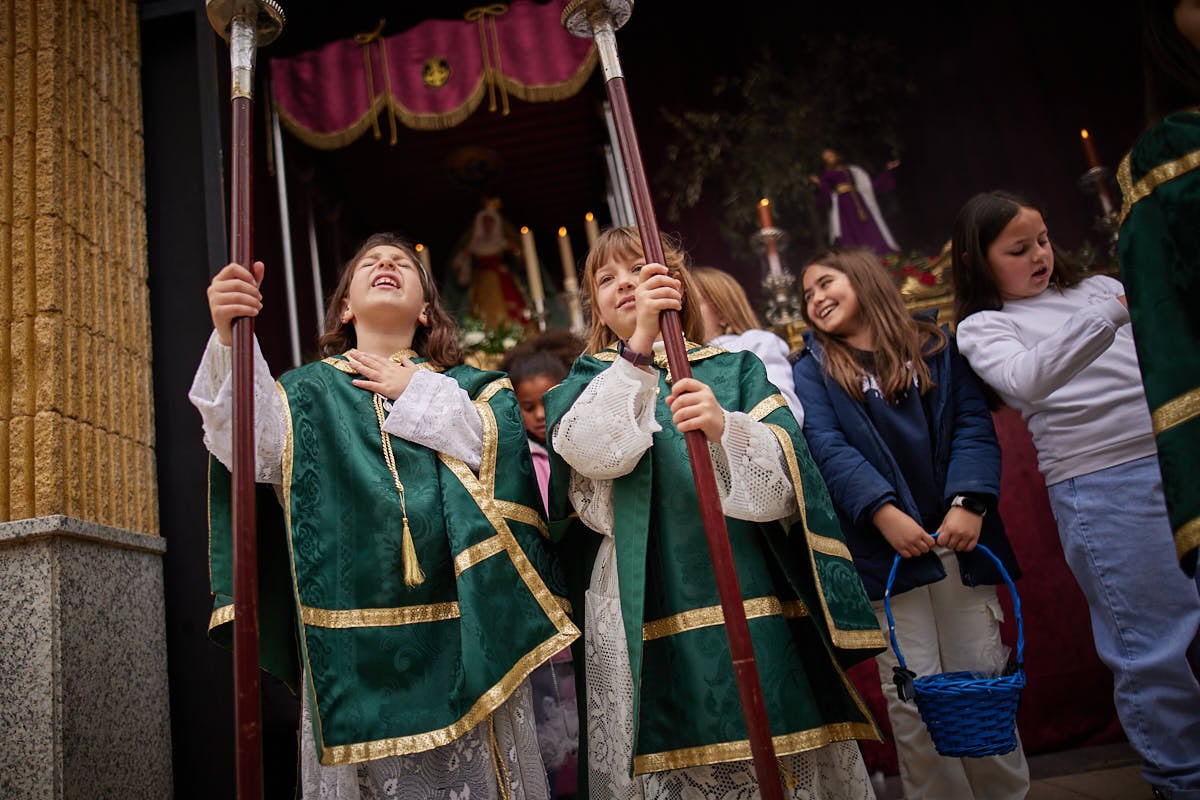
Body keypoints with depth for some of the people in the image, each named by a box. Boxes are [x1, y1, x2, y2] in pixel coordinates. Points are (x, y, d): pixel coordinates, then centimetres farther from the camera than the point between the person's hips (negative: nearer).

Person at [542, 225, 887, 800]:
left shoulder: (734, 370, 13)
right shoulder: (592, 380, 14)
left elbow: (785, 482, -1)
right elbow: (593, 454, -10)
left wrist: (725, 428, -21)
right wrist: (640, 344, -18)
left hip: (756, 610, 1)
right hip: (650, 623, 0)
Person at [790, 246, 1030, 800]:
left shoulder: (935, 345, 11)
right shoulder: (813, 371, 7)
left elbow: (973, 422, 2)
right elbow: (828, 447, -7)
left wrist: (969, 502, -14)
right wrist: (882, 511, -21)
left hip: (958, 539, 2)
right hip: (883, 547, -1)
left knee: (984, 676, 9)